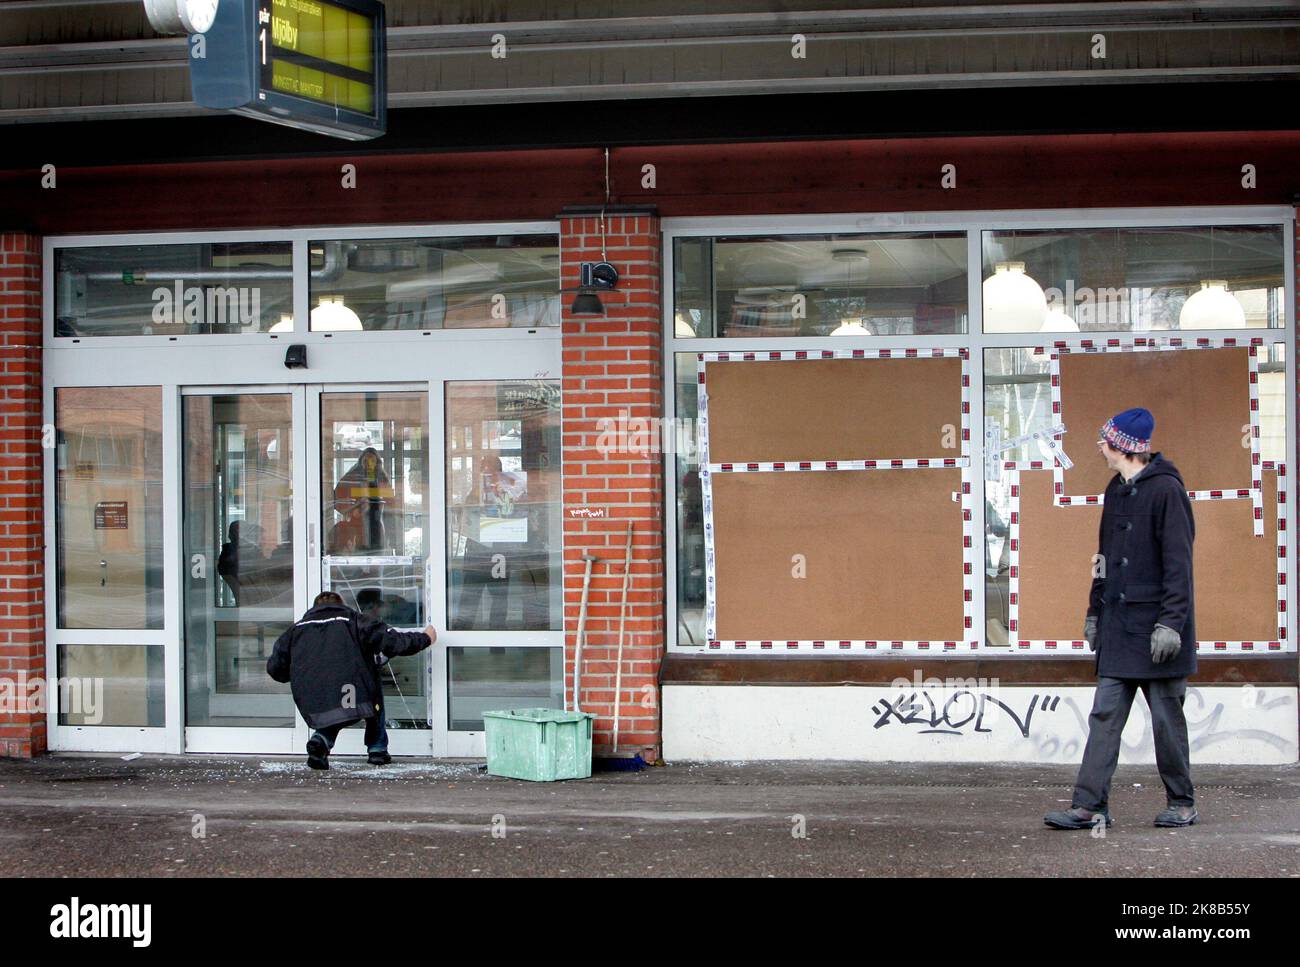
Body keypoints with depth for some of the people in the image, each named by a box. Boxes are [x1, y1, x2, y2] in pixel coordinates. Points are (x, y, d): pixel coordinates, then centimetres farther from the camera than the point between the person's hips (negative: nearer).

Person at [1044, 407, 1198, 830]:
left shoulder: (1166, 489, -10)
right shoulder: (1115, 491, 14)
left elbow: (1178, 562, -14)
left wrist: (1171, 621, -19)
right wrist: (1095, 612, 19)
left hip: (1155, 625, -7)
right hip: (1118, 627, 7)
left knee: (1166, 716, 2)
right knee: (1105, 715, 1)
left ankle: (1181, 803, 16)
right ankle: (1090, 805, 0)